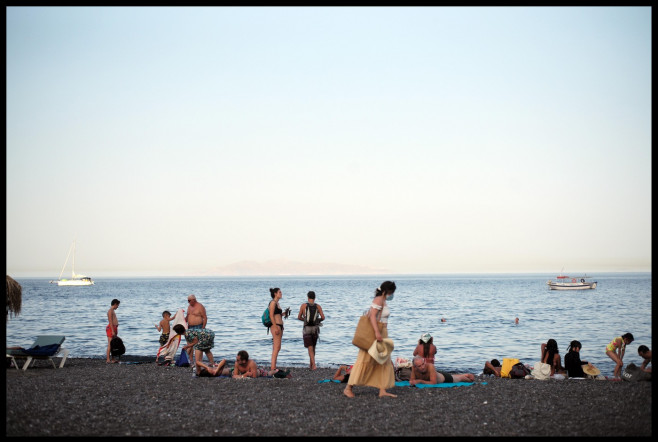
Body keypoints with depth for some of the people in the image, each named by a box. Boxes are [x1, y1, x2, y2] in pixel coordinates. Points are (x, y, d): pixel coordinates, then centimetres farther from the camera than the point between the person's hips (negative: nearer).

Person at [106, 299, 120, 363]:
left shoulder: (113, 311, 18)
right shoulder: (110, 311, -13)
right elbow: (110, 322, -19)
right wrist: (113, 331, -22)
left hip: (114, 328, 10)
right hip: (110, 328, -10)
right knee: (110, 344, -10)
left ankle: (113, 359, 16)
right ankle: (108, 360, -11)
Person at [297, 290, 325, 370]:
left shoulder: (303, 305, -3)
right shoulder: (318, 306, 1)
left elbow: (299, 317, 2)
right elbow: (323, 317, -4)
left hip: (307, 328, -2)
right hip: (315, 328, 2)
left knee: (310, 348, -4)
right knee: (313, 347, 20)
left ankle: (314, 365, -20)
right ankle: (311, 364, 29)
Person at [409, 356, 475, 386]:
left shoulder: (430, 366, -46)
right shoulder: (414, 368, -33)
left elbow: (434, 382, -47)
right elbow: (412, 381, -18)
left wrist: (420, 381, -48)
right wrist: (412, 382, -42)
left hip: (444, 377, -5)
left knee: (461, 378, 24)